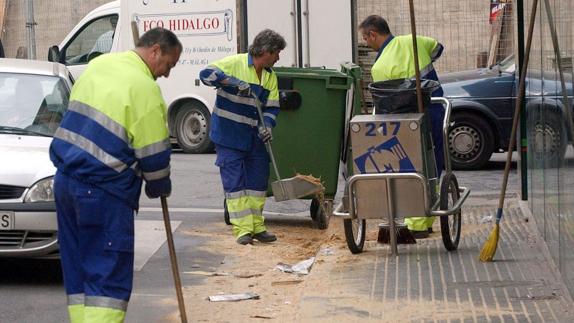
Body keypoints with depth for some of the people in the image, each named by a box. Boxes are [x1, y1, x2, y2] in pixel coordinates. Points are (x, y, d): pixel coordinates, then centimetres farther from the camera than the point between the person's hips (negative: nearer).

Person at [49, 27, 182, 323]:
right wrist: (160, 187, 9)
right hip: (104, 191, -8)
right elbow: (154, 154, -10)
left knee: (76, 268, 12)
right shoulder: (144, 88, -13)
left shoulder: (100, 64, 11)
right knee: (110, 276, -5)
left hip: (66, 179, 8)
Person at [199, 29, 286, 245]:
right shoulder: (235, 63, -11)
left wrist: (267, 125, -13)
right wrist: (235, 82, -28)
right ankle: (242, 230, -2)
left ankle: (257, 227, 20)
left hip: (253, 137, 6)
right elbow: (206, 74, -21)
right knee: (235, 182, -5)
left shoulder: (270, 76, 7)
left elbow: (272, 107, 7)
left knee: (258, 181, 10)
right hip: (228, 136, -6)